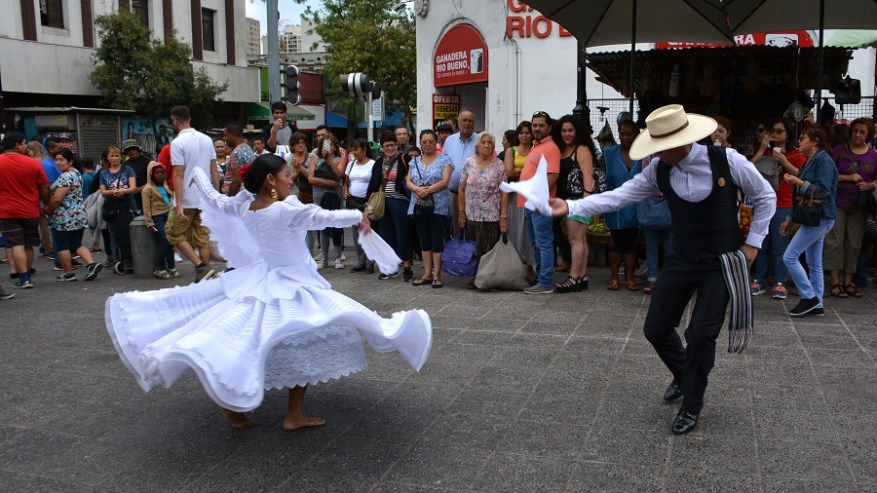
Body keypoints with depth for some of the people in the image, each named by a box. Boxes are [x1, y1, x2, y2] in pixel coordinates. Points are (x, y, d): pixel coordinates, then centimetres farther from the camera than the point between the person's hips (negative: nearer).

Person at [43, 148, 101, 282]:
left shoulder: (66, 177, -17)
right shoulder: (75, 172, 13)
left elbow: (57, 198, -21)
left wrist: (47, 209, -5)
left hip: (64, 218, -9)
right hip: (79, 215, 9)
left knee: (62, 246, 3)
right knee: (76, 245, 12)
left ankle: (69, 273, 9)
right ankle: (92, 264, -4)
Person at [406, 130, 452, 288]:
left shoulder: (444, 160, 1)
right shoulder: (415, 161, 14)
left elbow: (445, 181, -10)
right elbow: (408, 182, 6)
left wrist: (427, 190, -18)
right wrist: (418, 189, -15)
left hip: (438, 206, -4)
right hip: (420, 206, 5)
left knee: (437, 240, -3)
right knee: (424, 240, 8)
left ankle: (437, 275, 2)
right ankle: (427, 273, 13)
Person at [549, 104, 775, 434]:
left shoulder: (727, 160, -17)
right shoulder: (658, 170, -8)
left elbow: (766, 197, -2)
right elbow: (620, 195, -10)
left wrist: (753, 241, -4)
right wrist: (570, 207, -20)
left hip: (722, 262, -4)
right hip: (681, 261, 4)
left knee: (701, 334, -9)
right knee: (656, 330, 8)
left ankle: (692, 406, 16)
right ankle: (684, 377, 40)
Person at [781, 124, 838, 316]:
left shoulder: (824, 161, -13)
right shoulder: (809, 162, 15)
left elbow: (822, 191, -23)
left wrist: (798, 182, -20)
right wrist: (790, 220, 20)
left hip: (819, 219, -10)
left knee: (790, 257, -10)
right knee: (814, 263, 11)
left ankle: (809, 297, -3)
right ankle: (817, 305, 16)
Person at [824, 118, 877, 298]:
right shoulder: (839, 151, -1)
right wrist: (848, 177, -16)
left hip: (859, 206, 3)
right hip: (838, 203, -3)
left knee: (854, 243, 5)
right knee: (835, 241, -5)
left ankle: (848, 282, 13)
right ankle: (835, 282, 1)